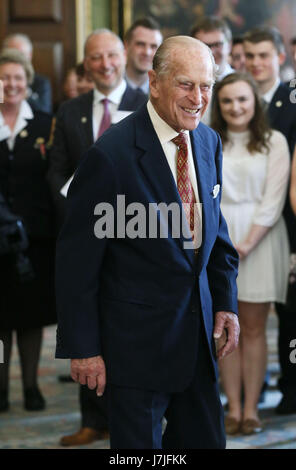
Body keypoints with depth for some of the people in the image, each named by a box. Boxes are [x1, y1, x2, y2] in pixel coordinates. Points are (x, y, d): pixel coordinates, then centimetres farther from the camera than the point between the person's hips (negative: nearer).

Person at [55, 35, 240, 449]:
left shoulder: (209, 142, 4)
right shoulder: (111, 155, -18)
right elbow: (76, 258, -15)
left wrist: (226, 302, 7)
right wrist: (83, 348, -14)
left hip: (199, 327, 7)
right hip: (137, 335, -7)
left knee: (206, 439, 15)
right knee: (140, 445, 5)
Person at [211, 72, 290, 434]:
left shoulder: (273, 142, 2)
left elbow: (273, 200, -4)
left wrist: (247, 243, -13)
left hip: (260, 238, -2)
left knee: (254, 326, 0)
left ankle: (251, 408, 4)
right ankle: (233, 408, 6)